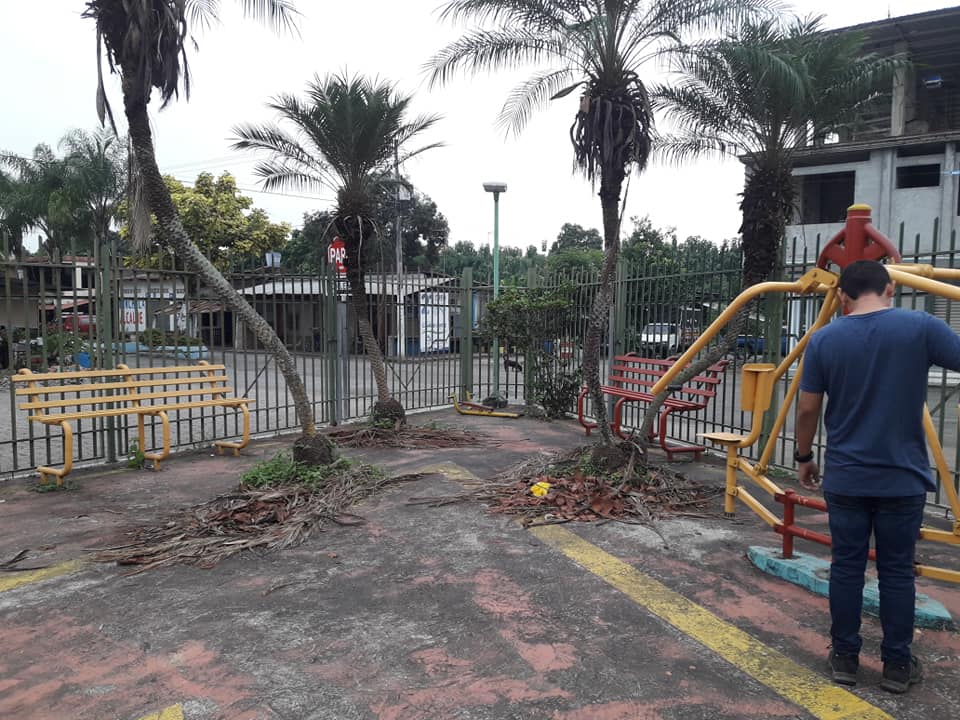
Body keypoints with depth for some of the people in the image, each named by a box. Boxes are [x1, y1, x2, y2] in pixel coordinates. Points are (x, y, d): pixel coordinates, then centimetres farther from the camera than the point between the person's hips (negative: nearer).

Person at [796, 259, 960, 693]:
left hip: (844, 478, 1)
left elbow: (807, 409, 0)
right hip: (903, 479, 0)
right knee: (897, 571, 11)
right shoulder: (921, 328, -9)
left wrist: (804, 457, 12)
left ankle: (844, 657, 22)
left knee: (846, 567, 10)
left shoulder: (824, 339, -5)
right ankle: (897, 665, 23)